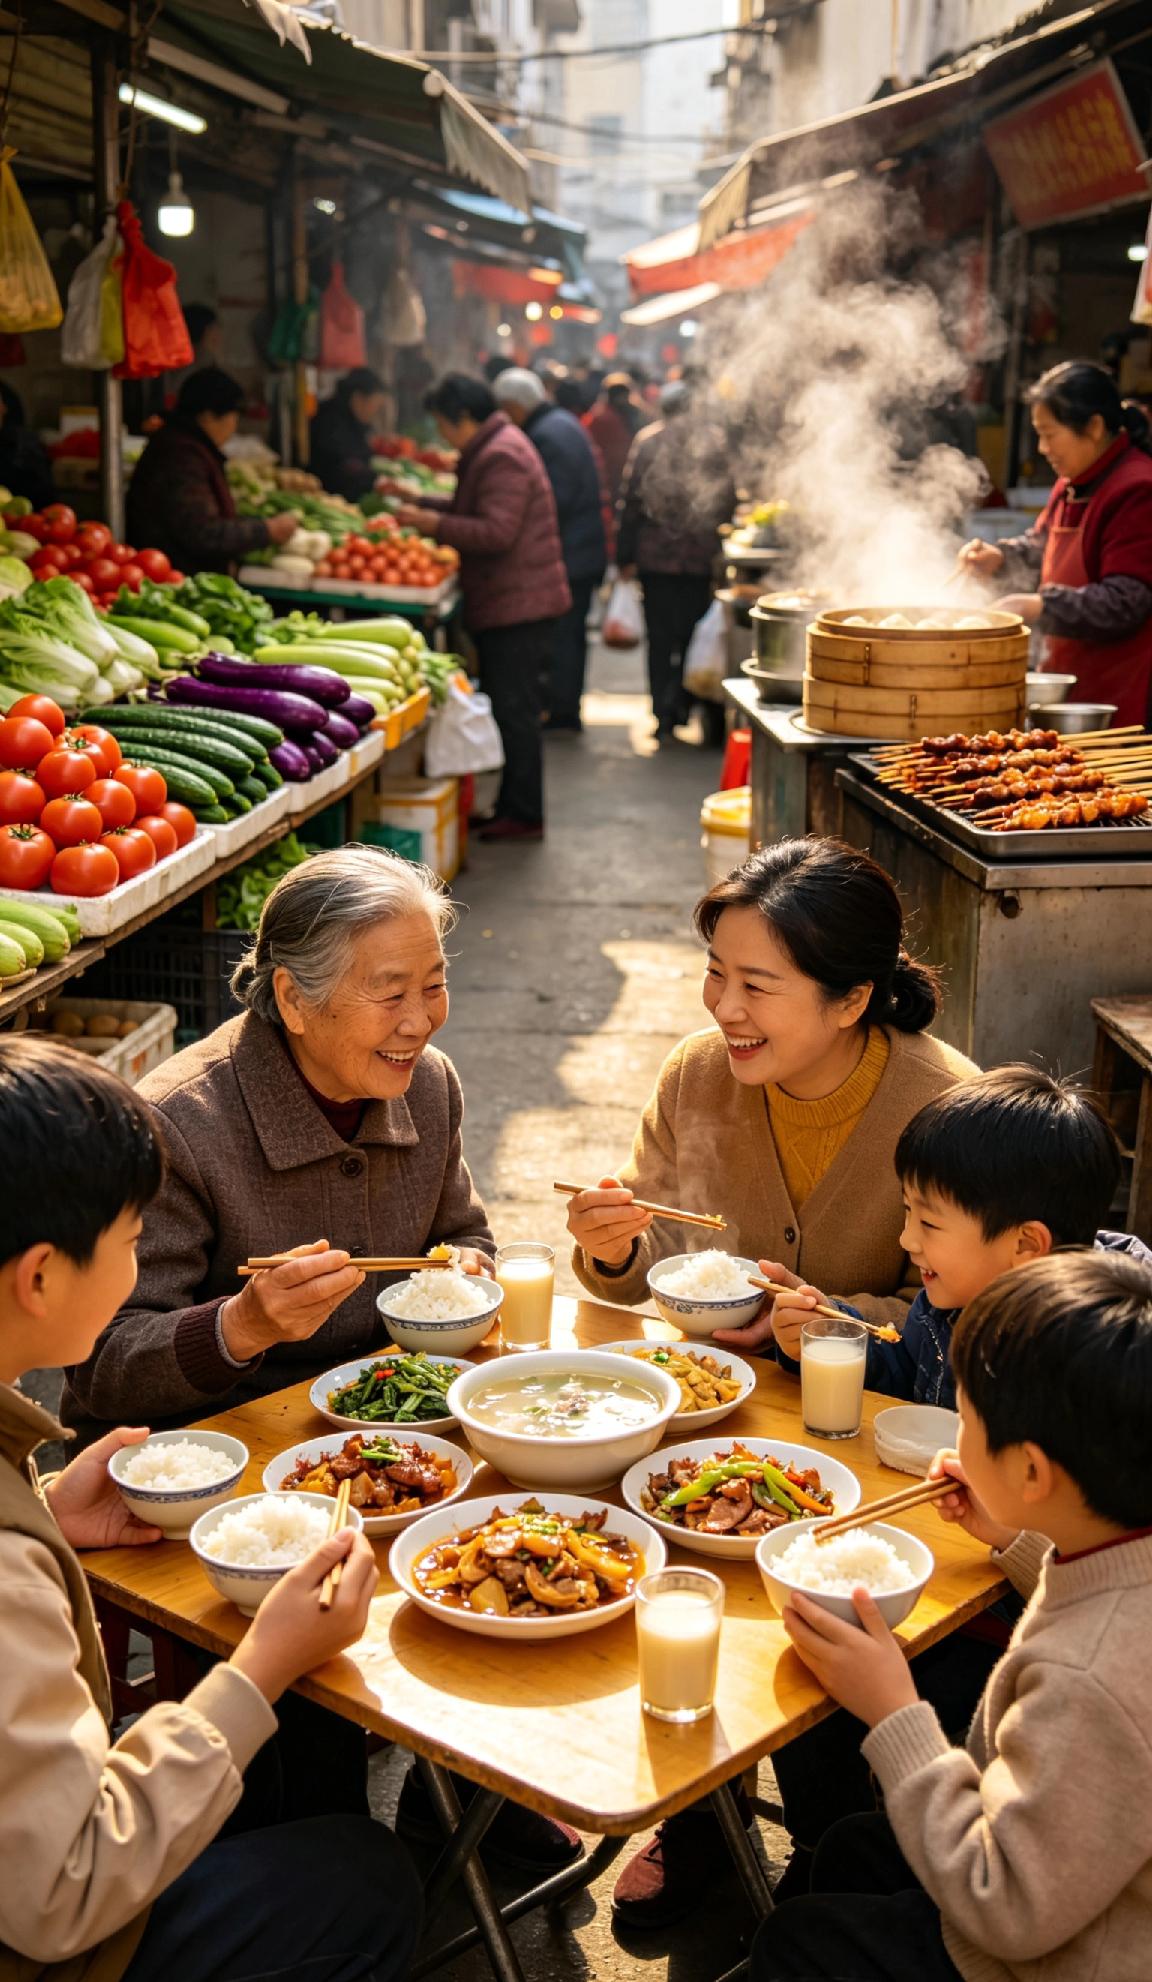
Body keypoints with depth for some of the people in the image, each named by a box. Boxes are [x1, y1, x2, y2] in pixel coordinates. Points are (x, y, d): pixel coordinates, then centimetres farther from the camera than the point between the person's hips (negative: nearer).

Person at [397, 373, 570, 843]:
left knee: (514, 711, -6)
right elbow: (476, 515, 26)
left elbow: (496, 532, -24)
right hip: (512, 605, 11)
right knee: (511, 710, 14)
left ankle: (523, 815, -1)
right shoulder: (497, 448, 18)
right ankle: (513, 808, 20)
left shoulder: (501, 456, -16)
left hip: (517, 606, -11)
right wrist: (423, 505, 22)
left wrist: (434, 523, -18)